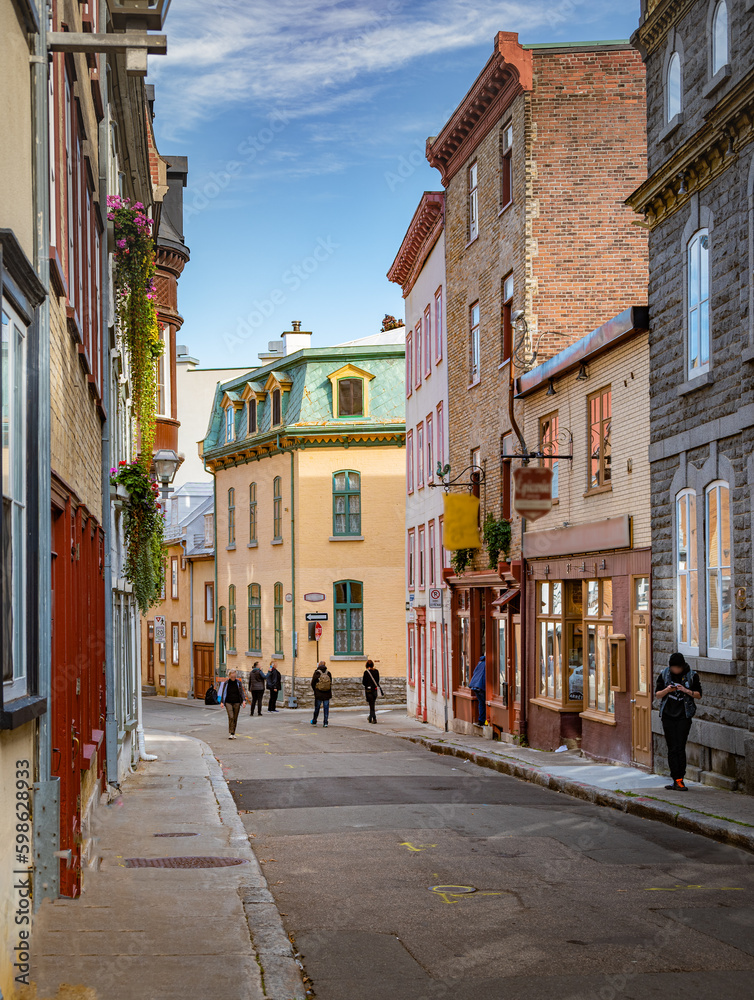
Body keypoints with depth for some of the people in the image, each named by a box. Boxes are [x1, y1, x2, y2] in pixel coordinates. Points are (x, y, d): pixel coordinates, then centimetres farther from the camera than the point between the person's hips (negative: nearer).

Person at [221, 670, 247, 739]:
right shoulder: (226, 683, 1)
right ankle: (230, 733, -14)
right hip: (228, 702, -1)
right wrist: (222, 702, 3)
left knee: (235, 718, 5)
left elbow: (242, 692, 2)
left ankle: (233, 733, 17)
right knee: (231, 717, -15)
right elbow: (223, 693, 8)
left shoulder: (239, 682, 2)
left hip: (236, 702, 1)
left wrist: (244, 700, -12)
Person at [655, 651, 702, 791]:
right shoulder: (664, 674, 3)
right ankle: (678, 780, 2)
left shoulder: (692, 675, -1)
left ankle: (678, 780, -3)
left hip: (684, 715, -2)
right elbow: (657, 694, 7)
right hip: (668, 715, 2)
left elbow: (699, 695, 3)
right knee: (672, 748, -1)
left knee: (680, 747, -8)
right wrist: (667, 690, -13)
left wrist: (686, 691, -14)